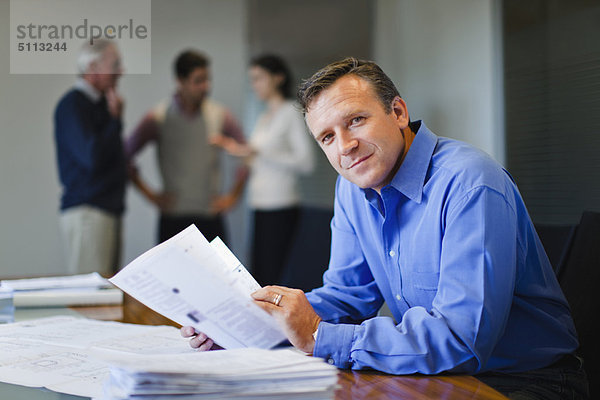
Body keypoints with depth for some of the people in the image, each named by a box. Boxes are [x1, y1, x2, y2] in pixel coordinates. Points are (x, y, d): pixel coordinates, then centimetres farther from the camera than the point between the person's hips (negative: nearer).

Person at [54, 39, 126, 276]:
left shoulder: (99, 103, 18)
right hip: (87, 211, -9)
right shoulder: (73, 105, -10)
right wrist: (115, 119, -12)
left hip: (107, 210, 9)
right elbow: (92, 157, -21)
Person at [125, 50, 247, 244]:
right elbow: (125, 154, 4)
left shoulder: (220, 115, 4)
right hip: (173, 218, -1)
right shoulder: (158, 117, -1)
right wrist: (149, 193, 0)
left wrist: (234, 195, 7)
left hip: (211, 215, 1)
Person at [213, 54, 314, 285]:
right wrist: (240, 151, 11)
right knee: (258, 278, 4)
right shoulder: (264, 119, 19)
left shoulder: (291, 113, -4)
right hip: (261, 207, 8)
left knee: (270, 278, -11)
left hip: (281, 208, -8)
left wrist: (260, 152, -16)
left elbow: (305, 162, -13)